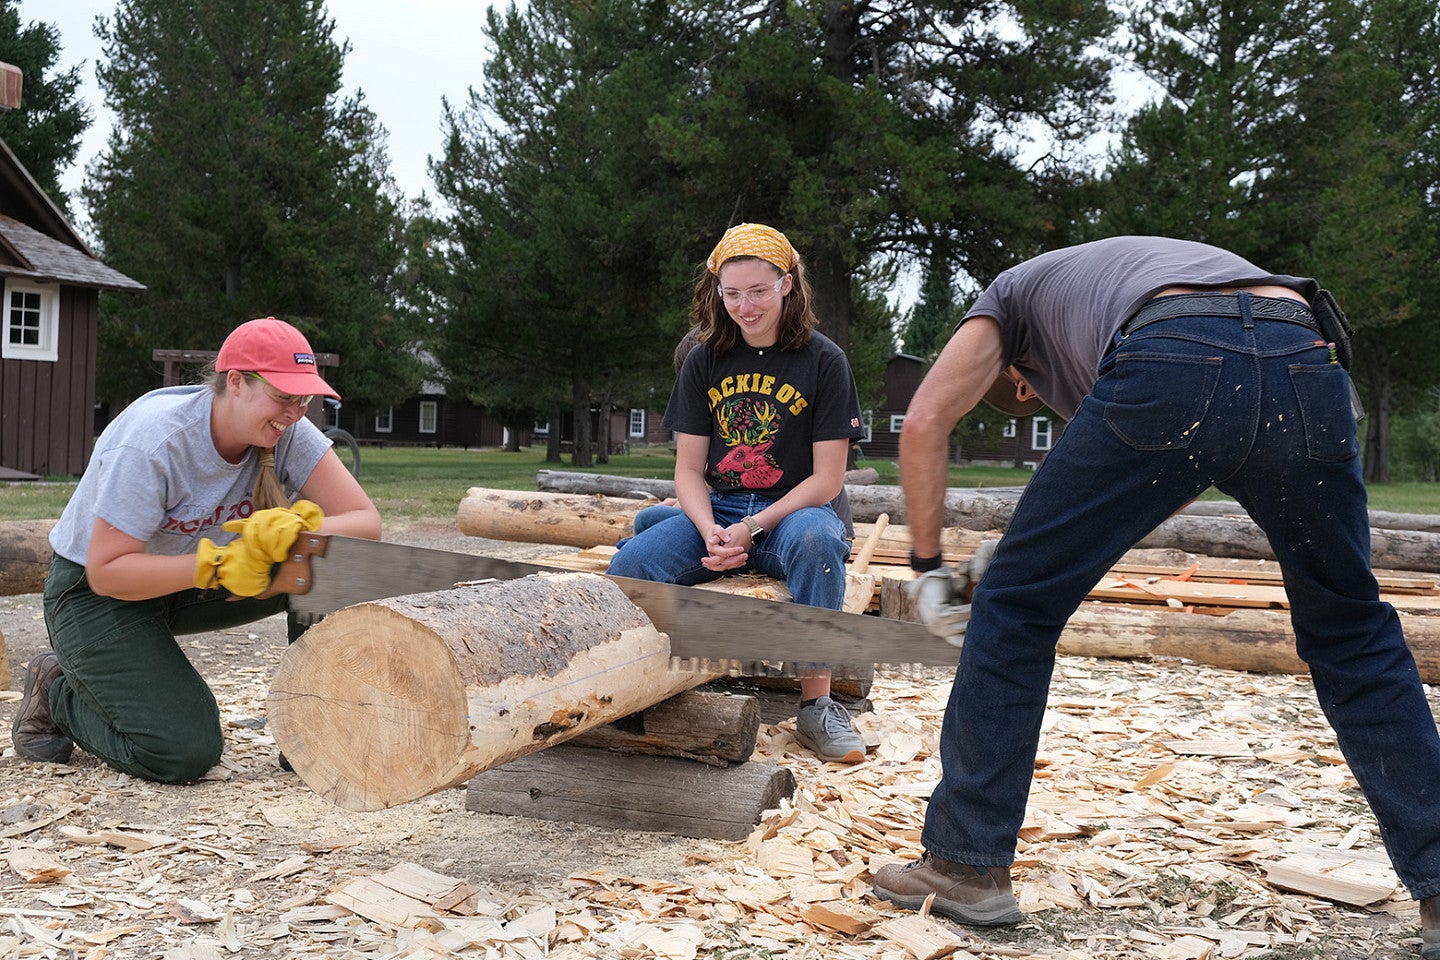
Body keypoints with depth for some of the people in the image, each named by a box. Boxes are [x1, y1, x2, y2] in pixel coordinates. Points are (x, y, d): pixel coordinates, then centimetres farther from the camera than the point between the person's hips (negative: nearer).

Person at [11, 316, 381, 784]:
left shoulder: (287, 432, -16)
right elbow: (106, 572, -28)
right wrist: (217, 565, -39)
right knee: (185, 753, -20)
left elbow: (366, 521, -20)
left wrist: (301, 527, -40)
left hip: (190, 587, 5)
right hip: (95, 594, -5)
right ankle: (59, 692, 8)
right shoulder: (154, 441, -31)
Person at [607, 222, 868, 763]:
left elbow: (827, 479, -6)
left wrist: (751, 529, -18)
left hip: (794, 511, -2)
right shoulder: (704, 362, 7)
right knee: (630, 564, -26)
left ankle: (815, 705, -26)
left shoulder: (822, 360, -2)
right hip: (715, 512, 3)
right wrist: (710, 532, -16)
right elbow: (688, 469, 5)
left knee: (816, 540, -39)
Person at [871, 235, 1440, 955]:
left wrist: (927, 565, 24)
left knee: (1016, 604, 10)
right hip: (1309, 356, 6)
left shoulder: (1012, 292, 34)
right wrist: (1069, 550, 42)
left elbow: (924, 423, 17)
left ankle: (966, 866, 15)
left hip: (1175, 366, -5)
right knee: (1350, 632, 24)